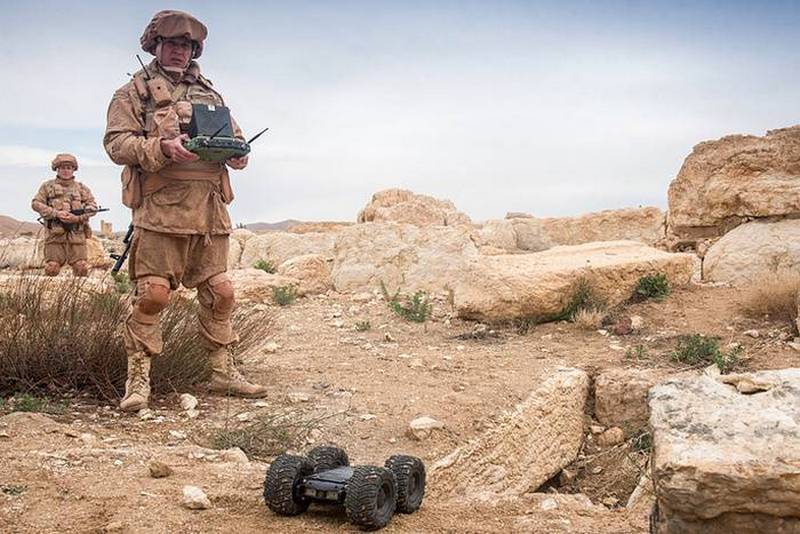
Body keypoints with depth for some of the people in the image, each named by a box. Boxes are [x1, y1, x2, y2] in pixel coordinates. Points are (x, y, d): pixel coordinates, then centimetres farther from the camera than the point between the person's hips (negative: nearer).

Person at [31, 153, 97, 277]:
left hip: (77, 234, 1)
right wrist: (56, 213, -13)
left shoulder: (81, 188, 13)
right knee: (52, 267, -3)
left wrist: (77, 218, -12)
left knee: (81, 267, -3)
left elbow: (92, 207, 6)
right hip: (54, 233, -1)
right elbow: (36, 203, 1)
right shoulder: (47, 186, 10)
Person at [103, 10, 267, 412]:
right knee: (152, 294, -11)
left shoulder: (209, 93, 23)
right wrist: (163, 148, -20)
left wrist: (238, 152, -1)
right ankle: (138, 379, 0)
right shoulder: (134, 92, 8)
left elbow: (235, 134, 25)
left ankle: (223, 372, 19)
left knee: (219, 292, 7)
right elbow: (116, 143, -3)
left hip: (210, 211, 5)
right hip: (160, 209, -5)